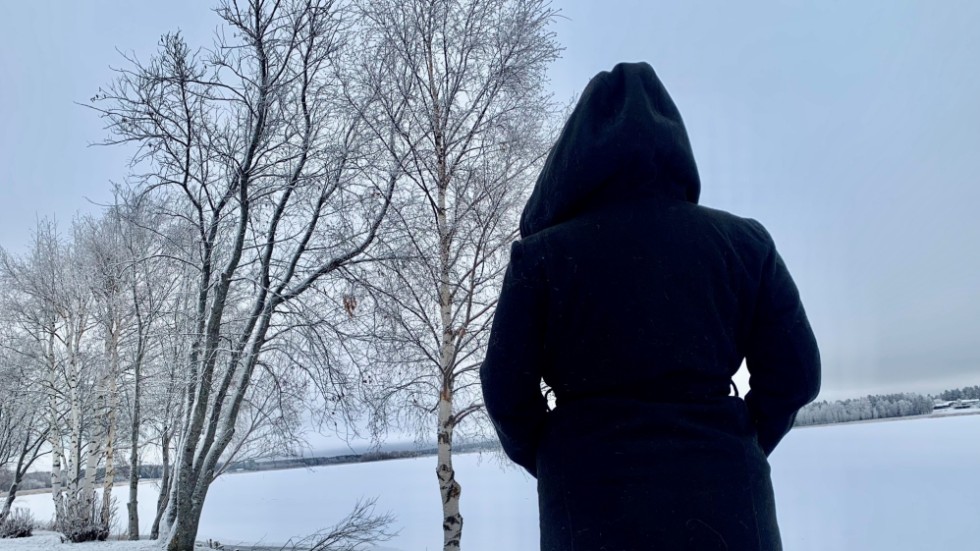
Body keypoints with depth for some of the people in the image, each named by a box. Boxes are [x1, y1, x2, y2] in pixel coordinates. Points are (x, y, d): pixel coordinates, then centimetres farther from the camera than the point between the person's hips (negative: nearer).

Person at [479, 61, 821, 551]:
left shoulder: (541, 253, -5)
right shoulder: (741, 240, 1)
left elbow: (507, 388, -5)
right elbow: (794, 371, 1)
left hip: (591, 504, -1)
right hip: (722, 499, 2)